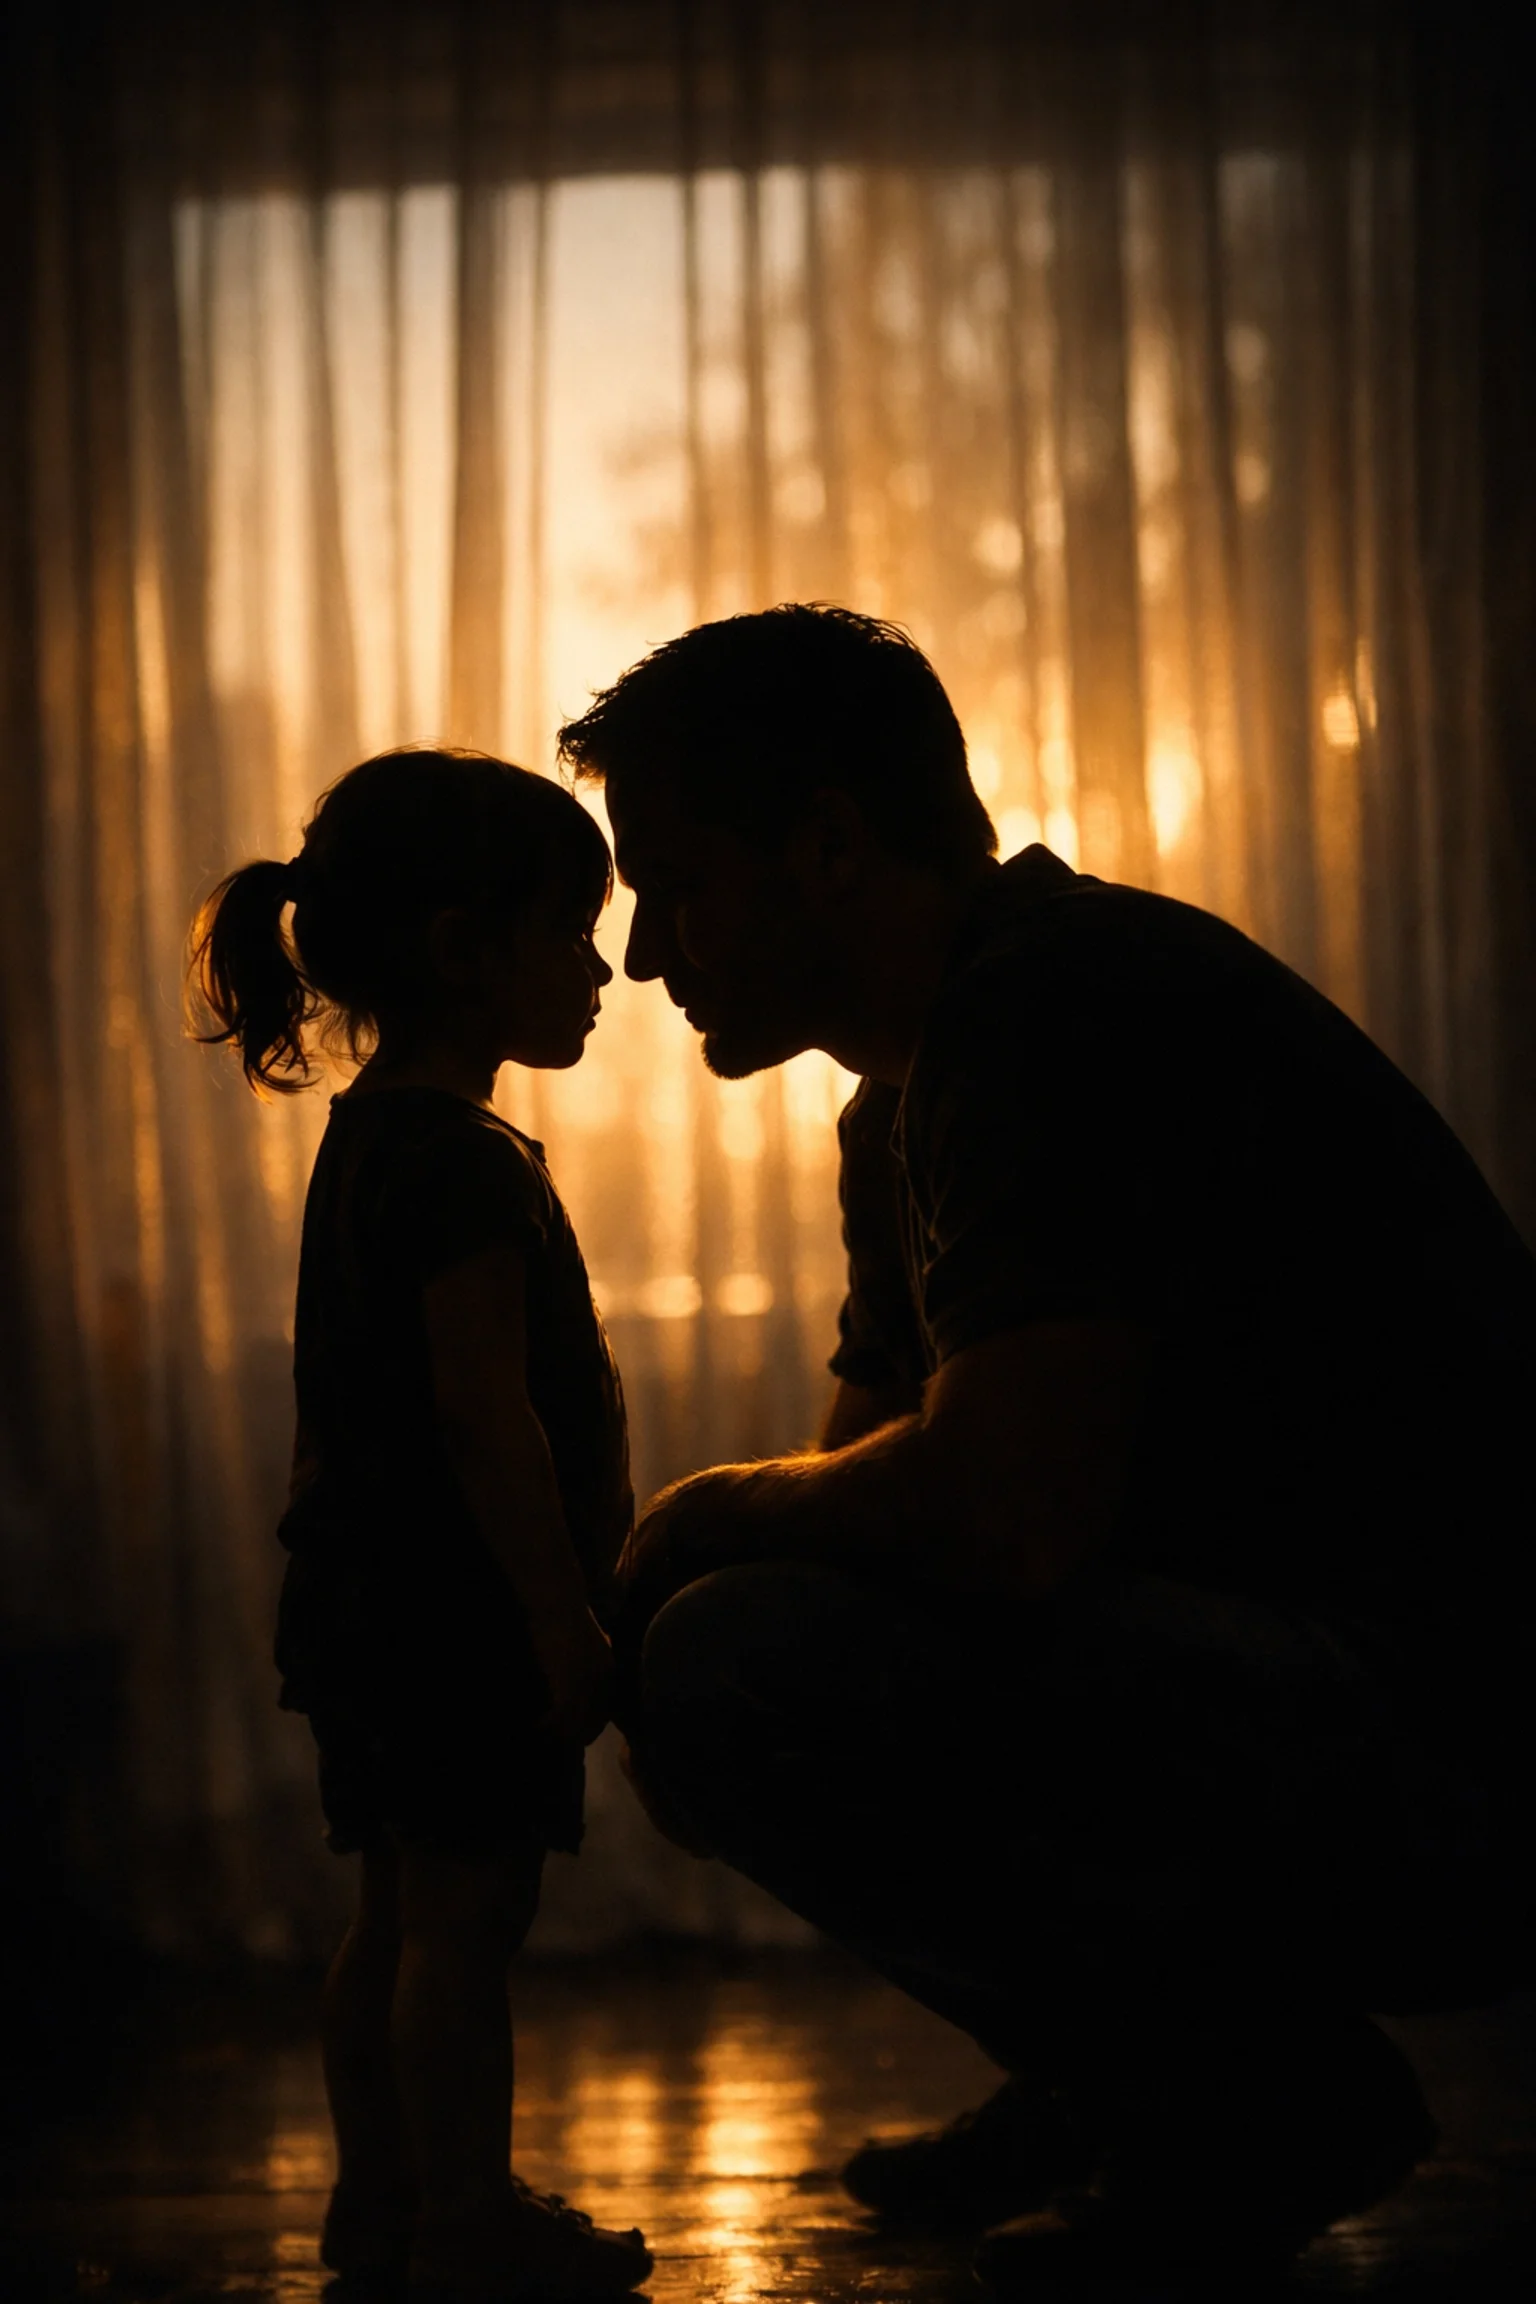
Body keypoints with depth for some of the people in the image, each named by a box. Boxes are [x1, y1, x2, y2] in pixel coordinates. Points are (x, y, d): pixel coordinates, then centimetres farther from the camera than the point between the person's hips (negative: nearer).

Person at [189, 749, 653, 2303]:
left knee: (400, 1914, 16)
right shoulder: (459, 1157, -18)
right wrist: (565, 1617, -21)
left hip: (370, 1596, 10)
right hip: (453, 1610, -10)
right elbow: (484, 1414, -23)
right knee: (467, 1912, -4)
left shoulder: (373, 1139, 14)